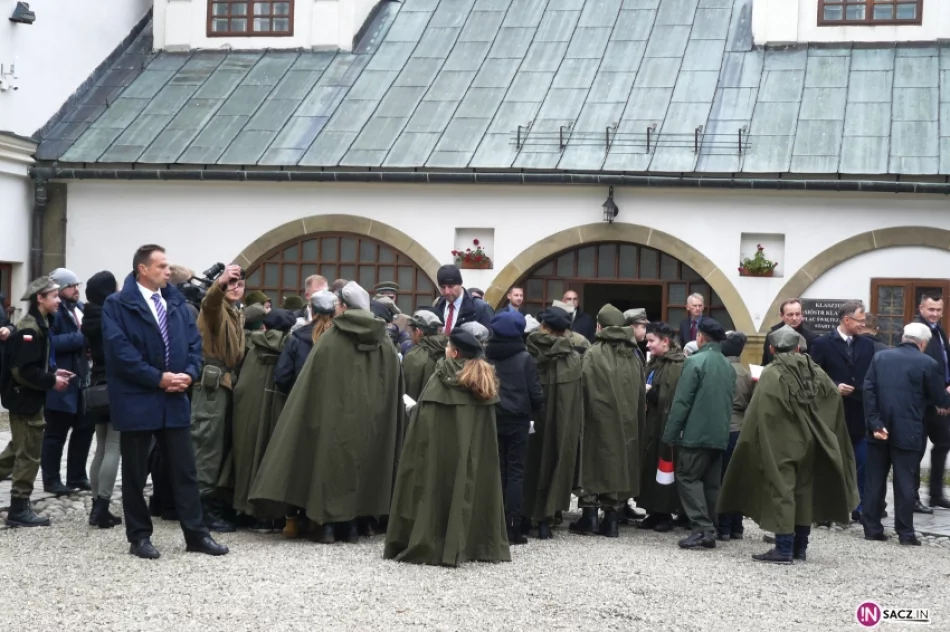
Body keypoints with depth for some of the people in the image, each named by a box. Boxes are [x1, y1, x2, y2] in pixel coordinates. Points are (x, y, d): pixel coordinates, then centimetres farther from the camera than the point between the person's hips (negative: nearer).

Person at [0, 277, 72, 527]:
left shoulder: (39, 325, 11)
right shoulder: (29, 329, -20)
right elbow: (23, 370, -26)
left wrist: (53, 372, 5)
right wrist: (52, 381, -19)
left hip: (27, 397, 10)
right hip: (25, 398, -10)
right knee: (29, 454, -2)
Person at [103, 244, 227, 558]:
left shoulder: (176, 302, 12)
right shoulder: (118, 304, -6)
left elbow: (194, 342, 10)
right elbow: (120, 350, -15)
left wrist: (189, 373, -8)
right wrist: (158, 379, -17)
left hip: (175, 399, 5)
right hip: (137, 400, -5)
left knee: (185, 470, 6)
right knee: (135, 473, 5)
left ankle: (196, 534, 12)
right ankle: (139, 537, 15)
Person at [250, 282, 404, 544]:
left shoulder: (330, 339, -7)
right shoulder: (385, 343, 3)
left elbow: (313, 385, -6)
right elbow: (395, 390, 7)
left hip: (336, 416, -3)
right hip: (371, 419, 3)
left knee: (333, 463, 6)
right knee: (362, 464, 13)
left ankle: (329, 525, 2)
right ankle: (355, 525, 16)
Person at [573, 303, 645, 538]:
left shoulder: (593, 354, -10)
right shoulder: (632, 356, 6)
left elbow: (586, 389, -15)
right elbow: (641, 392, 8)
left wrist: (582, 418, -6)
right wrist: (636, 420, 13)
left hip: (599, 421, -4)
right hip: (626, 423, 4)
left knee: (594, 466, 6)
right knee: (619, 466, 10)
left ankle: (589, 518, 8)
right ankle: (612, 520, 12)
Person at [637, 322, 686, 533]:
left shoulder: (679, 366, -12)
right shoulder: (653, 363, 15)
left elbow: (676, 398, -19)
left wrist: (650, 392, -16)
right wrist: (644, 395, 1)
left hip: (667, 424, -8)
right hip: (650, 423, 8)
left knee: (664, 466, -2)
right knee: (649, 467, 8)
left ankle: (666, 513, 8)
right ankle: (654, 512, 15)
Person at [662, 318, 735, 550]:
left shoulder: (695, 362, -11)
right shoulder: (728, 366, 12)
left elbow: (681, 402, -13)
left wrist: (670, 433, -9)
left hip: (696, 433, -7)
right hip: (720, 435, 7)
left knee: (687, 478, -1)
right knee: (711, 483, 11)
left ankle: (702, 528, -11)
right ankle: (709, 531, 12)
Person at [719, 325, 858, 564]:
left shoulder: (771, 375, -13)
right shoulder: (815, 371, 5)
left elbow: (758, 415, -18)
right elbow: (835, 400, 7)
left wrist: (752, 445, -10)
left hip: (780, 445, -6)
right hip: (808, 443, 6)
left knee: (781, 492, -2)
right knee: (805, 491, 13)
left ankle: (784, 548, -4)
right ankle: (800, 547, 19)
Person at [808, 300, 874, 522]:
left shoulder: (867, 345, 7)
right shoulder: (822, 344, -5)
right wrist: (834, 388, -18)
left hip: (860, 415, 3)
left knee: (861, 465, 5)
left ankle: (860, 508, 14)